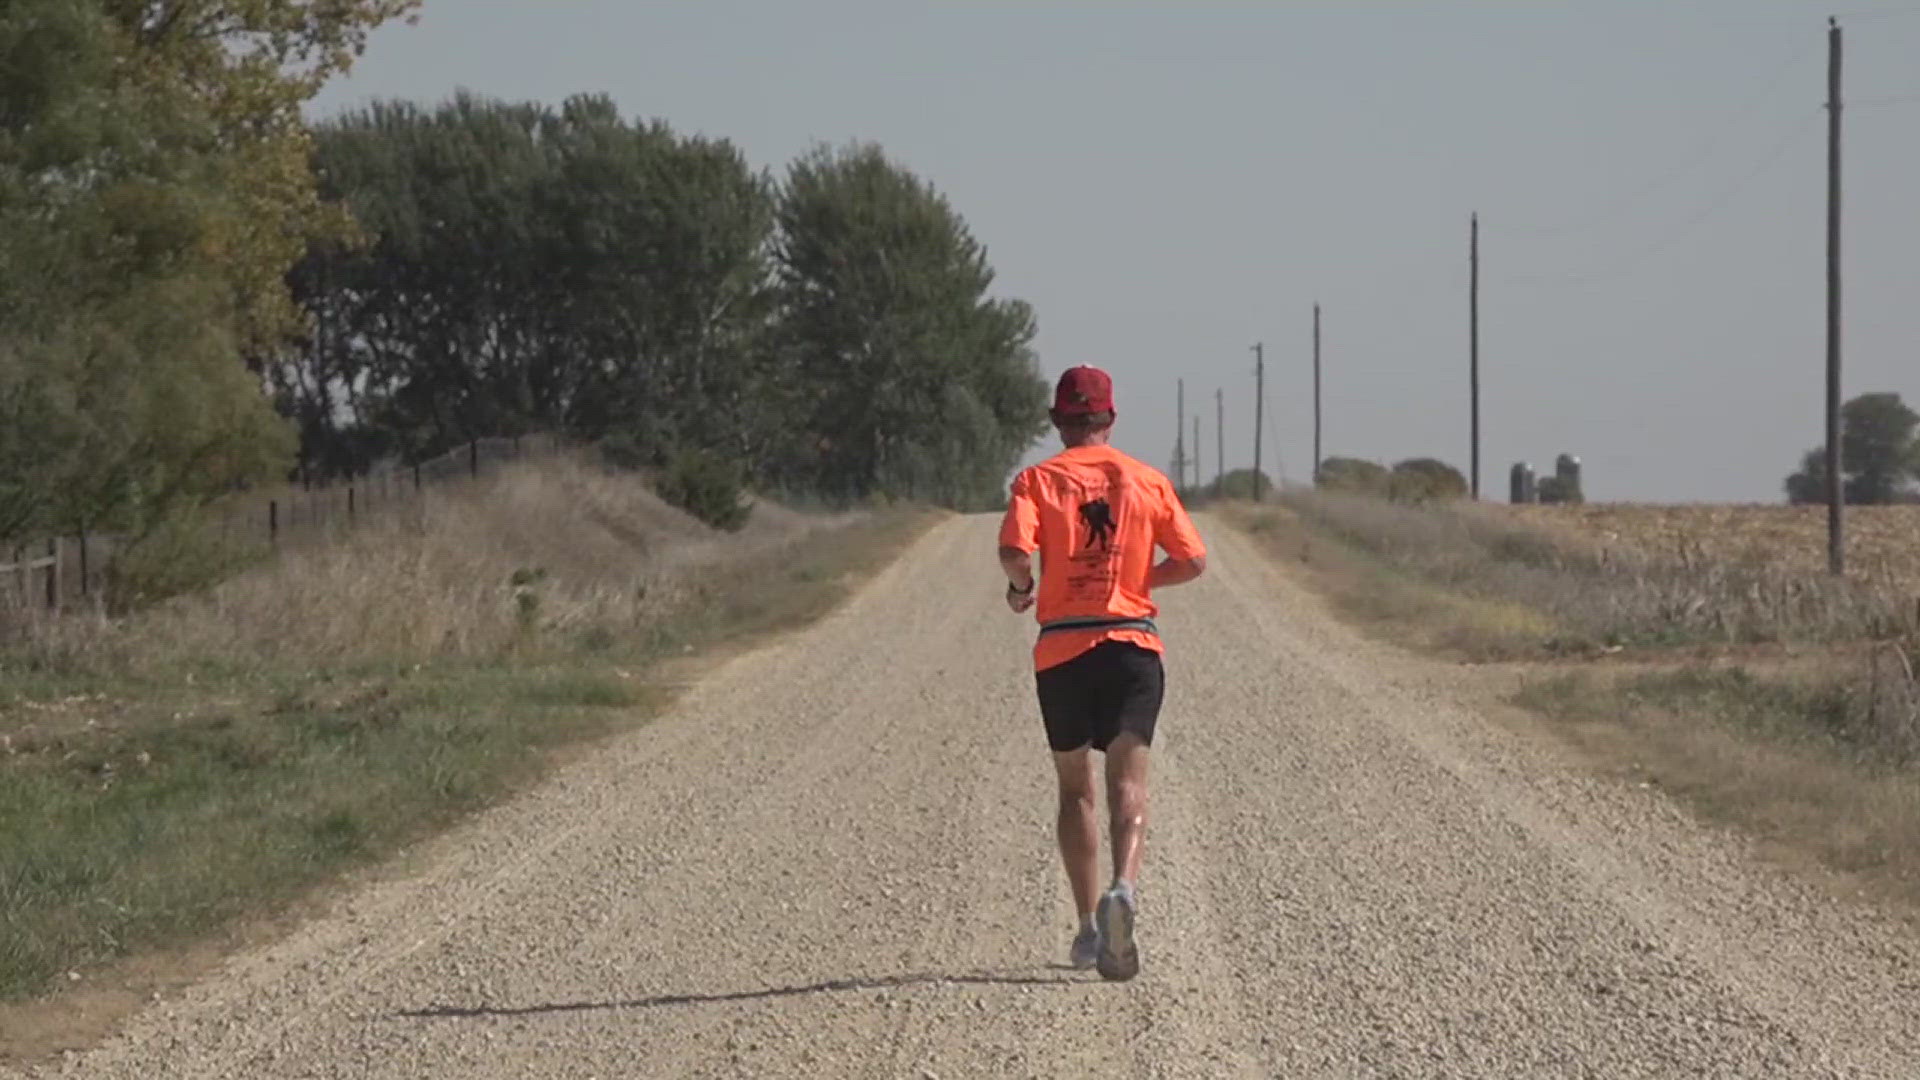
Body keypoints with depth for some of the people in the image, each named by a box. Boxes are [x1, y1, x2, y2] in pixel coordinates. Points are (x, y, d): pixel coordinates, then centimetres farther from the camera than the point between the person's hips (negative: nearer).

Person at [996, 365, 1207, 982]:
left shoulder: (1037, 480, 1)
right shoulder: (1146, 481, 6)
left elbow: (1014, 550, -15)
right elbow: (1192, 561, 4)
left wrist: (1021, 588, 6)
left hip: (1061, 649, 0)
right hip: (1132, 643, 0)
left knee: (1075, 789, 13)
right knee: (1127, 780, -8)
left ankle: (1089, 924, 10)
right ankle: (1123, 886, -35)